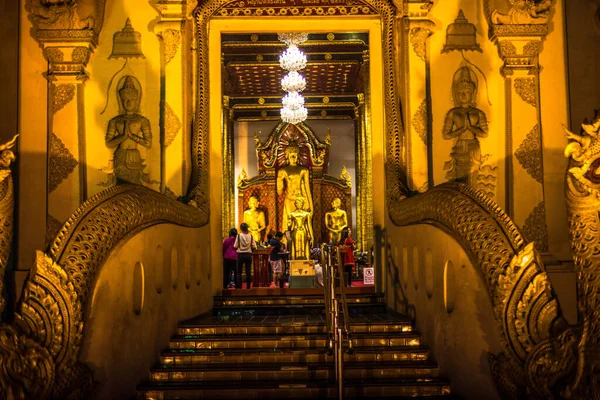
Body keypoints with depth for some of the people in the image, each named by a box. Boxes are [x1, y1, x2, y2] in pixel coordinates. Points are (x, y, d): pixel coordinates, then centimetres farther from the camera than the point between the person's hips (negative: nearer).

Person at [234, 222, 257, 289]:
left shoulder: (239, 235, -8)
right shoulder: (250, 236, -3)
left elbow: (235, 246, -6)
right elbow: (254, 246, -3)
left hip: (240, 254, -1)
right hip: (248, 254, 2)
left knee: (239, 271, 7)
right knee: (248, 271, 8)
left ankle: (239, 286, 2)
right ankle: (248, 286, 7)